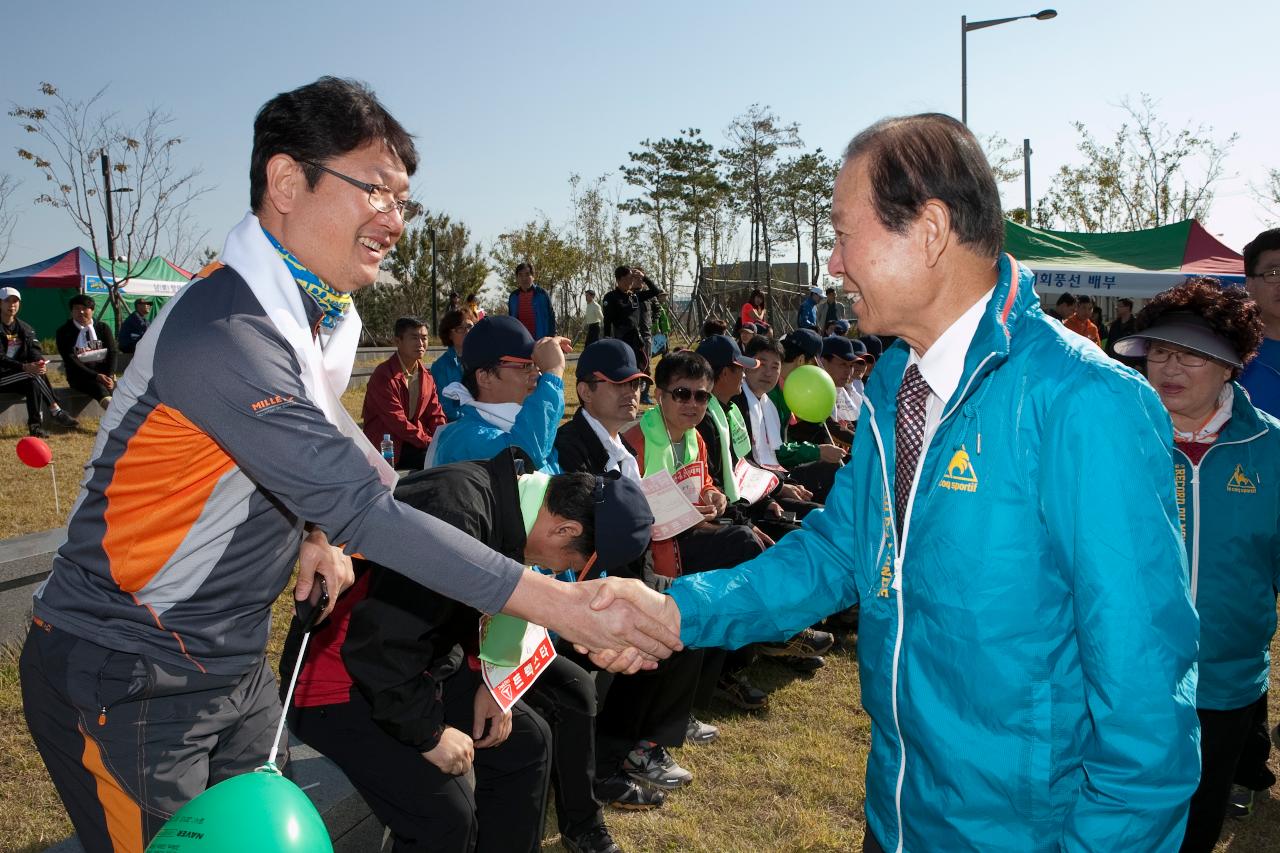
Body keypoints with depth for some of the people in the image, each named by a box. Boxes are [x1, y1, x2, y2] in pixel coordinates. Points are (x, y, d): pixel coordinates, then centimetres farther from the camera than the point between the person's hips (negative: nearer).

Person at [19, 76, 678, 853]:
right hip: (125, 680, -8)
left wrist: (317, 534, -4)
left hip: (235, 665, 8)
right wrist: (562, 605, -34)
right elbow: (365, 510, -33)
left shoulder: (333, 319, 3)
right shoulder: (221, 330, -28)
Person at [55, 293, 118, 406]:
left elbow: (113, 352, 3)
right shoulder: (63, 332, 3)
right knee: (98, 386, -38)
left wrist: (109, 376, -16)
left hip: (103, 371, 5)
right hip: (79, 374, -5)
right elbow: (70, 360, -7)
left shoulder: (103, 328, 12)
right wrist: (96, 376, -21)